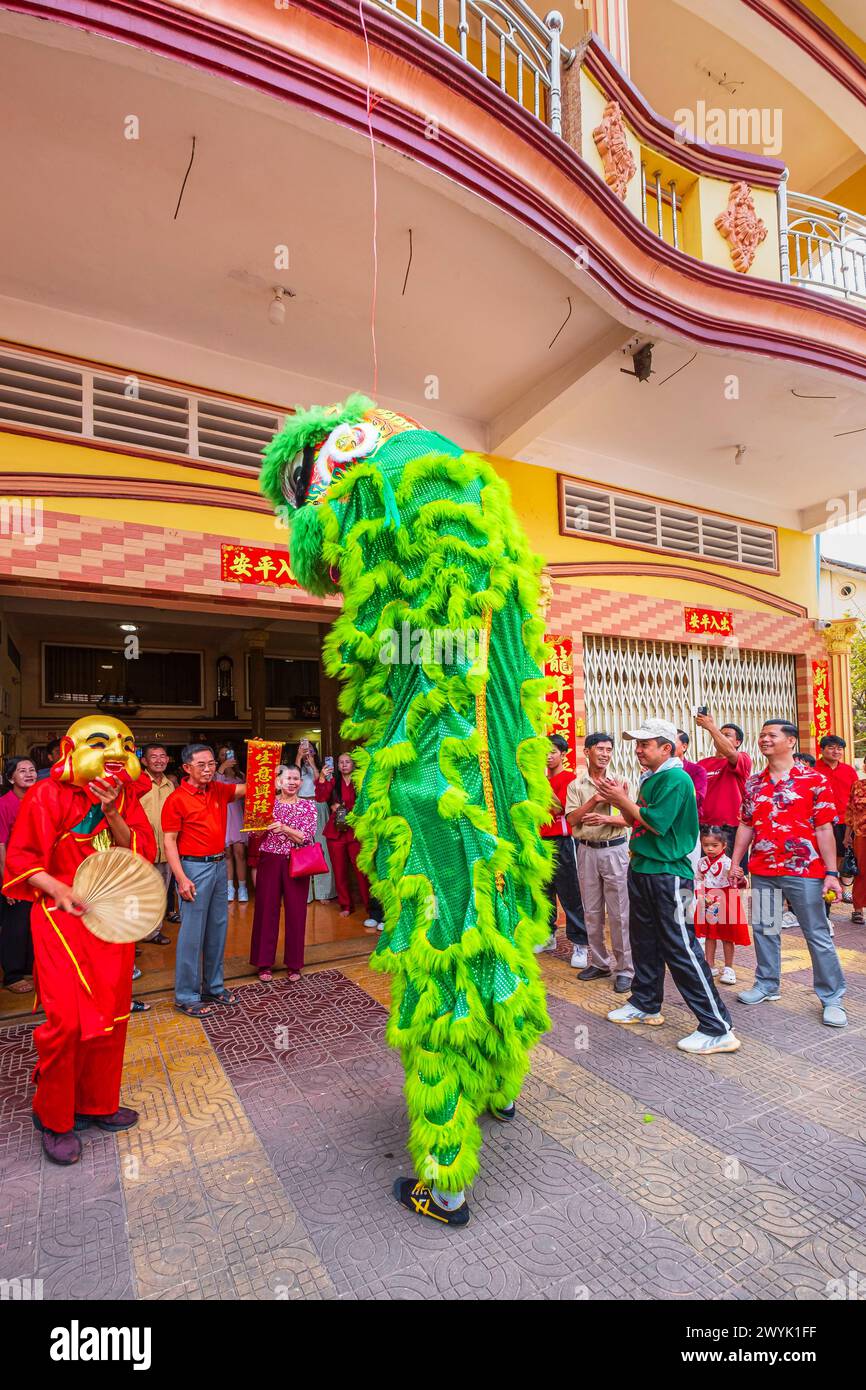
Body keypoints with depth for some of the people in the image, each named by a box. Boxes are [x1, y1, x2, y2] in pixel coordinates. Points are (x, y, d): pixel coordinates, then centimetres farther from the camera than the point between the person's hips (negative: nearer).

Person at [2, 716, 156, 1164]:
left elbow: (143, 852, -3)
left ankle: (97, 1103, 34)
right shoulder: (47, 795, -9)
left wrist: (112, 813, -17)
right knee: (68, 1019, -6)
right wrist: (59, 890, -22)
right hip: (64, 920, -5)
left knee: (110, 1016, 13)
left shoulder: (126, 798, 4)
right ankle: (54, 1118, 20)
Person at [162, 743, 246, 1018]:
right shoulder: (176, 799, -11)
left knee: (218, 928, 13)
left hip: (219, 864, 7)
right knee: (192, 933, 0)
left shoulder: (219, 790, 6)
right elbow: (169, 842, -11)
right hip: (194, 867, -6)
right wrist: (181, 878, -18)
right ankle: (185, 996, 12)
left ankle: (214, 986, 27)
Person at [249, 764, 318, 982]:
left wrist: (284, 828, -22)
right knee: (266, 909, 5)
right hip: (270, 861, 0)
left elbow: (307, 838, -9)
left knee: (296, 912, 5)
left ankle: (294, 964, 20)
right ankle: (265, 963, 21)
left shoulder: (308, 806, 1)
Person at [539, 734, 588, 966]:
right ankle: (548, 936, 26)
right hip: (543, 840, 7)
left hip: (563, 841, -7)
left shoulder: (569, 778, -6)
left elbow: (559, 808, -16)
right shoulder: (542, 780, 14)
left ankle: (580, 945, 3)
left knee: (570, 894, -4)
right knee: (544, 891, 13)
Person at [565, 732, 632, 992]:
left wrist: (607, 818, -20)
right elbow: (571, 819, -4)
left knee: (619, 913, 0)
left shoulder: (619, 782, 0)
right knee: (592, 912, 11)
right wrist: (595, 799, -14)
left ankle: (624, 968, 11)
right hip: (587, 851, 3)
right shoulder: (576, 785, 5)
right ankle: (599, 962, 25)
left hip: (615, 850, -3)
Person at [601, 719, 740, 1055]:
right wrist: (619, 800, 1)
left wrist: (624, 801, -12)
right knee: (644, 942, 19)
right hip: (642, 870, 9)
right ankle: (645, 1005, 35)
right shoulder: (650, 779, 12)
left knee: (681, 949, -5)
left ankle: (717, 1029, 4)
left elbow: (656, 823, -22)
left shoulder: (676, 778, -16)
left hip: (669, 874, -9)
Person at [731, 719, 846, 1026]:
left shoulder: (814, 779, -6)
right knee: (764, 929, 14)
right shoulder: (753, 784, 7)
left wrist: (831, 873, -11)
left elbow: (824, 828, -7)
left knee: (818, 935, 5)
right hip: (762, 871, 5)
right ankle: (767, 985, 30)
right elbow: (746, 826, 12)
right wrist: (735, 863, 8)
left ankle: (832, 998, 18)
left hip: (804, 872, -4)